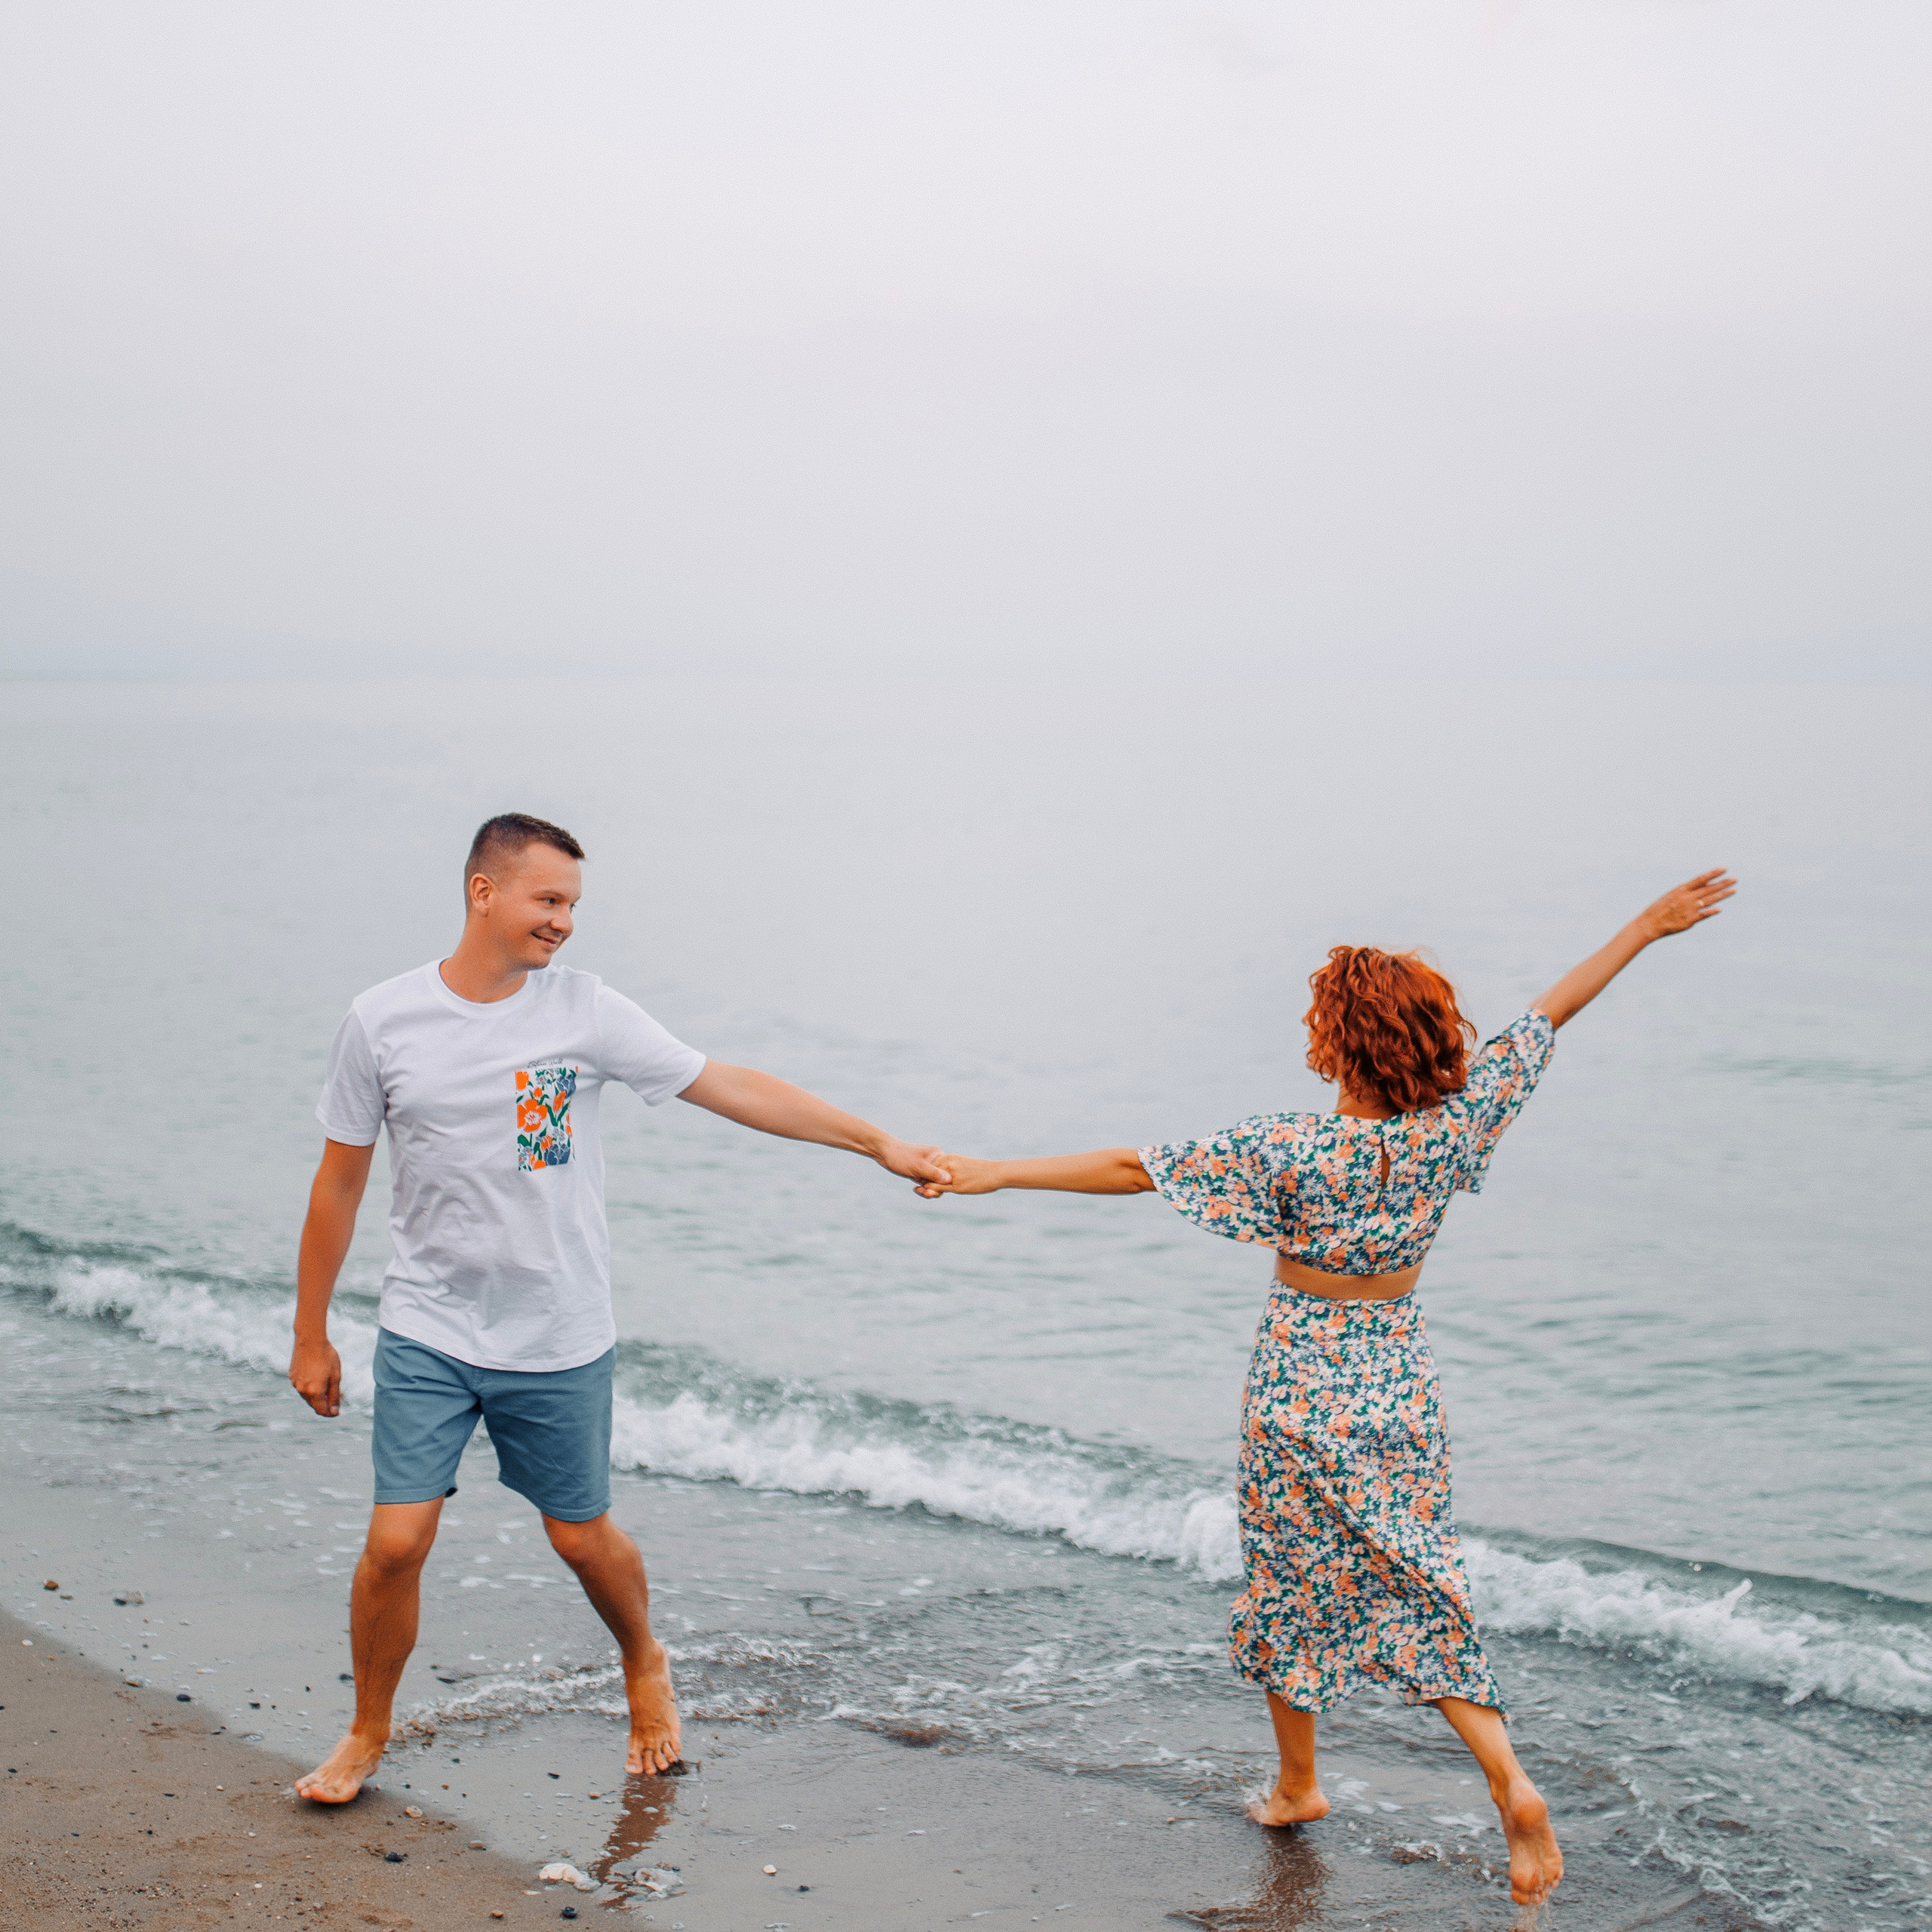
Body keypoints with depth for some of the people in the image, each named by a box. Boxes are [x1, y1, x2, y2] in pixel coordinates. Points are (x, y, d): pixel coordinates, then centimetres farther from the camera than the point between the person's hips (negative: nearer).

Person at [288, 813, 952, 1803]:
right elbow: (339, 1182, 3)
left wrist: (879, 1143, -7)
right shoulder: (383, 1022, -6)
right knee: (395, 1543, -6)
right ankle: (367, 1733, 19)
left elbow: (731, 1088, -5)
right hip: (427, 1335, 0)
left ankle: (645, 1668, 41)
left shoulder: (585, 1011, -7)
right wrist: (311, 1336, 6)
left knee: (583, 1537, 11)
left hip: (559, 1341, 0)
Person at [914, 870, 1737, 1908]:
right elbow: (1549, 1013, -2)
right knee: (1417, 1592, 11)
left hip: (1299, 1393, -3)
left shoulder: (1289, 1151, -21)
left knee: (1293, 1584, 15)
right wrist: (1644, 929, 7)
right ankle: (1510, 1779, -4)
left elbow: (1134, 1169, -20)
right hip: (1400, 1386, 3)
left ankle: (1298, 1783, 31)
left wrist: (998, 1173, -15)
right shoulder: (1446, 1131, -11)